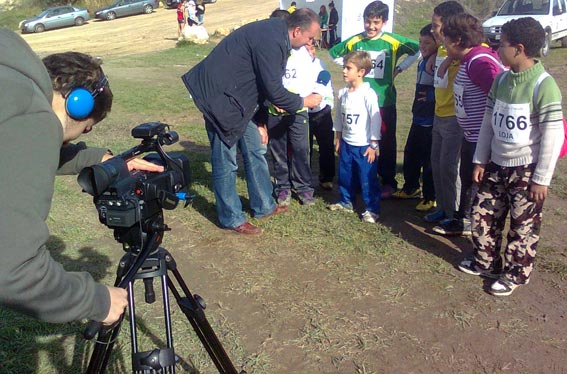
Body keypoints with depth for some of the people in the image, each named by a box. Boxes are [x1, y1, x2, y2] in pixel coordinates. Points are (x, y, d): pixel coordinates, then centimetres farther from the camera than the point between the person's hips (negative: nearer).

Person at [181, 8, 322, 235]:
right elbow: (274, 91, -21)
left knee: (255, 150, 15)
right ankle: (231, 219, 14)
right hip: (219, 95, -10)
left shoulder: (276, 32, 7)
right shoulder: (270, 41, -25)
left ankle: (263, 206, 28)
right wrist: (303, 102, -5)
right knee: (226, 161, 0)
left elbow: (267, 83, 15)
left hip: (238, 96, 10)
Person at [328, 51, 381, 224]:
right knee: (345, 175, 16)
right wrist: (338, 139, 14)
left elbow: (375, 119, -14)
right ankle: (346, 202, 34)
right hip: (346, 143, 7)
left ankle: (372, 209, 13)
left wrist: (373, 145, -13)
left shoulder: (368, 94, -16)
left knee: (367, 178, 1)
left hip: (364, 145, -6)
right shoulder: (342, 93, 4)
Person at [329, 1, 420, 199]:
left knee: (387, 143, 8)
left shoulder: (393, 41, -6)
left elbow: (418, 50, 0)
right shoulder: (354, 41, 0)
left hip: (385, 101, -1)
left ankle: (388, 182, 22)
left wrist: (399, 68, -4)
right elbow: (333, 53, 15)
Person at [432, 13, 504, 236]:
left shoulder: (479, 62, -23)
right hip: (471, 136, 11)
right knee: (467, 177, 22)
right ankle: (463, 222, 40)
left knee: (478, 184, 1)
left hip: (484, 139, -11)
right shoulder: (468, 61, 9)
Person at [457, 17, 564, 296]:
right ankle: (486, 262, 33)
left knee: (523, 227, 8)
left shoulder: (544, 86, -18)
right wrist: (480, 160, 8)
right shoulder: (501, 79, 2)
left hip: (527, 171, -6)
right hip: (497, 166, 6)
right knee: (483, 216, 13)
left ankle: (516, 274, 26)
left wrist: (542, 178, -14)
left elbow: (553, 136, -16)